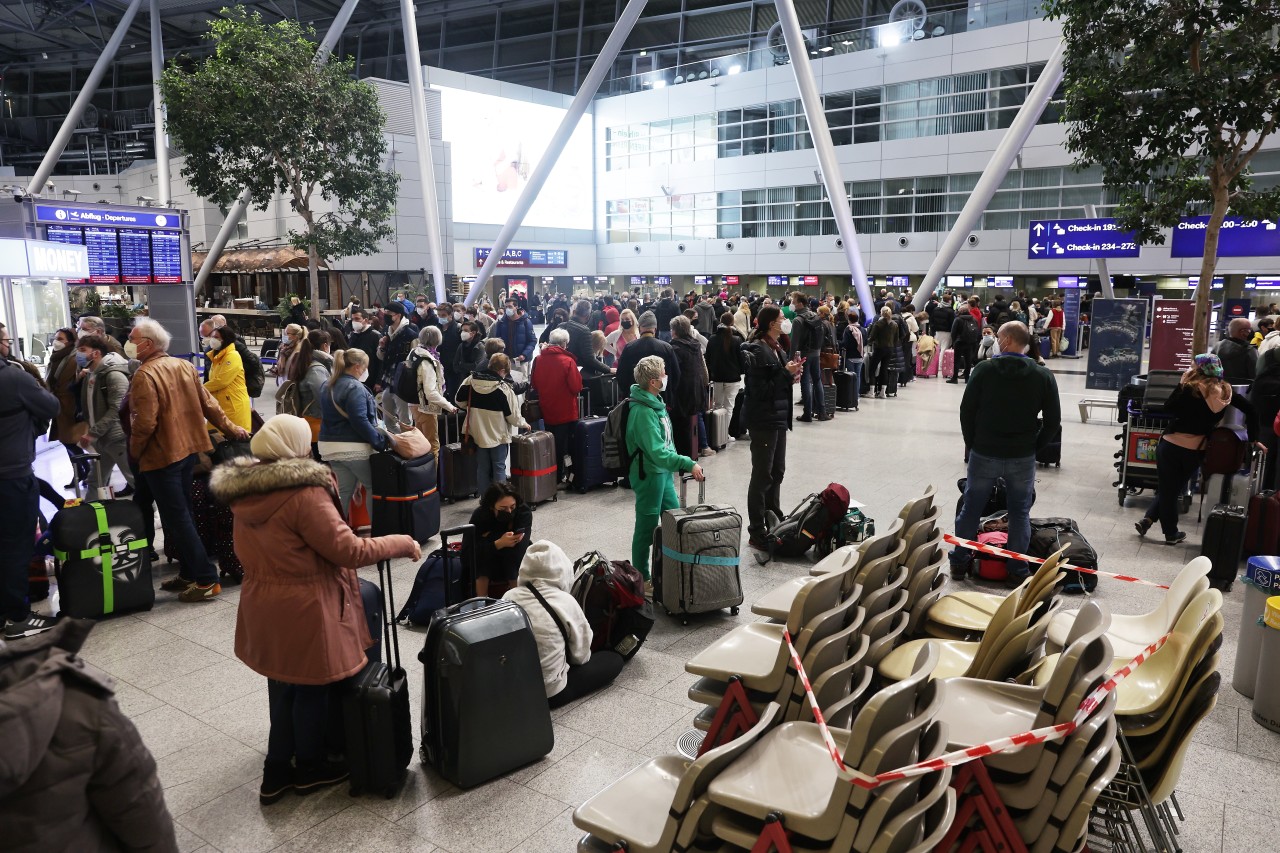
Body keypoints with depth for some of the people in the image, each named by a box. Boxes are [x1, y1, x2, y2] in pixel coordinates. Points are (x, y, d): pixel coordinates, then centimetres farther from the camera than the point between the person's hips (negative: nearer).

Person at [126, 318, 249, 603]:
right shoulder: (184, 366, 7)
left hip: (160, 456, -8)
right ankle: (189, 573, 21)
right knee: (182, 513, 15)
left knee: (176, 518, -3)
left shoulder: (145, 375, -17)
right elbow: (208, 404, 10)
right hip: (188, 450, 8)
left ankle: (205, 579, -2)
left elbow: (144, 423, -21)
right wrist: (230, 428, 19)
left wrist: (133, 451, -6)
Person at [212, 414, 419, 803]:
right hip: (304, 611, -8)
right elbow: (348, 551, -22)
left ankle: (277, 773, 33)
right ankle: (309, 768, 31)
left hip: (263, 607, 8)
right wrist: (402, 544, -13)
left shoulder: (243, 494, 1)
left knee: (283, 687, 21)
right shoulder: (303, 494, -24)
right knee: (311, 689, 12)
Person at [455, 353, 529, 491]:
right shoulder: (504, 388, -18)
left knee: (482, 468, 14)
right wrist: (523, 424, 8)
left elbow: (459, 400, 4)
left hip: (478, 434, 4)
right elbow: (513, 416, -12)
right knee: (499, 469, 8)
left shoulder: (470, 380, -6)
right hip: (498, 436, -4)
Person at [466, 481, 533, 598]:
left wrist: (491, 536, -28)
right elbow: (466, 557, -32)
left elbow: (518, 548, -38)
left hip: (517, 570, 0)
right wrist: (498, 544, -44)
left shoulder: (524, 512, -26)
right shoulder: (479, 515, -24)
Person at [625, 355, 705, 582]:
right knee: (647, 528, 4)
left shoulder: (656, 402, 4)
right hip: (649, 475, -9)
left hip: (663, 472, 9)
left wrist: (681, 463, 16)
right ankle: (641, 579, 19)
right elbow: (657, 453, -30)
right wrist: (689, 464, -32)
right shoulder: (643, 412, -26)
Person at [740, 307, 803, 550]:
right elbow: (759, 389, -21)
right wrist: (786, 373, -19)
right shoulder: (756, 351, -15)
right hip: (763, 419, -9)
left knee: (777, 472, 15)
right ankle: (756, 532, 4)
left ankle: (773, 521, 28)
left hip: (779, 418, 9)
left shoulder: (776, 348, 13)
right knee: (762, 475, -4)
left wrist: (791, 376, 3)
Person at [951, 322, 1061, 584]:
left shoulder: (984, 369, -8)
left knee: (970, 508, 12)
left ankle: (959, 563, 21)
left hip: (984, 454, -1)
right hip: (1023, 458, 1)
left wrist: (973, 444, 7)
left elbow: (966, 411, -5)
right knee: (1020, 513, 13)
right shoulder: (1043, 376, -4)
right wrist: (1033, 446, 9)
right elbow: (1053, 421, -2)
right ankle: (1017, 571, 17)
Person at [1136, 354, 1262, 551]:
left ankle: (1171, 533, 15)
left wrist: (1183, 383, -1)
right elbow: (1251, 410, 6)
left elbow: (1169, 408, -9)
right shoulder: (1225, 392, 2)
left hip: (1170, 444, -3)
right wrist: (1254, 439, 13)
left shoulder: (1190, 387, -10)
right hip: (1195, 452, 3)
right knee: (1174, 489, 19)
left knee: (1167, 489, 9)